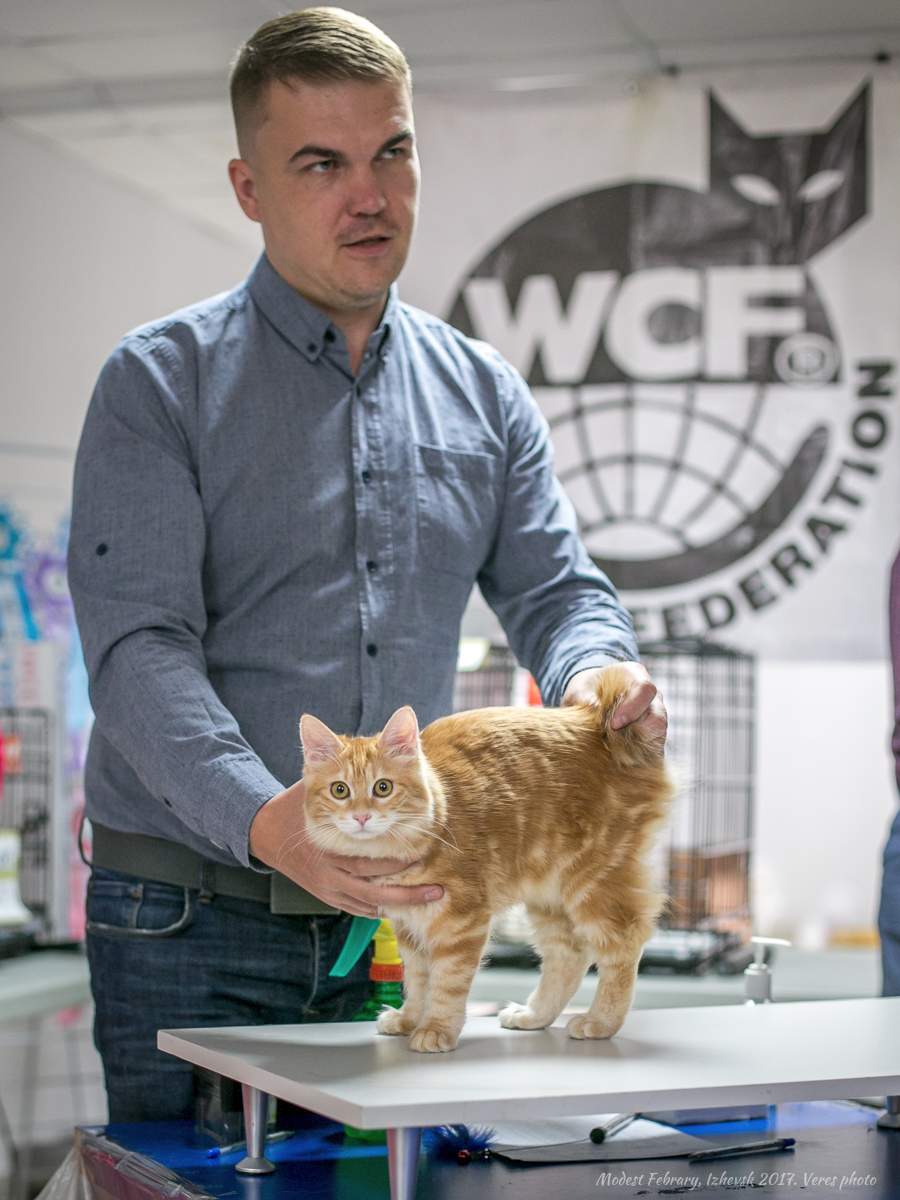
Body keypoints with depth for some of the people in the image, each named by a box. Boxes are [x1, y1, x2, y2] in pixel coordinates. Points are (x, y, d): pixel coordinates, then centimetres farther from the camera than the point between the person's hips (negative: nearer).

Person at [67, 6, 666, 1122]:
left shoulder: (483, 394, 11)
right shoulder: (160, 383, -4)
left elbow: (555, 590, 9)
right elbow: (137, 646, -14)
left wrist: (598, 673, -17)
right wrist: (266, 822, -32)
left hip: (393, 917, 4)